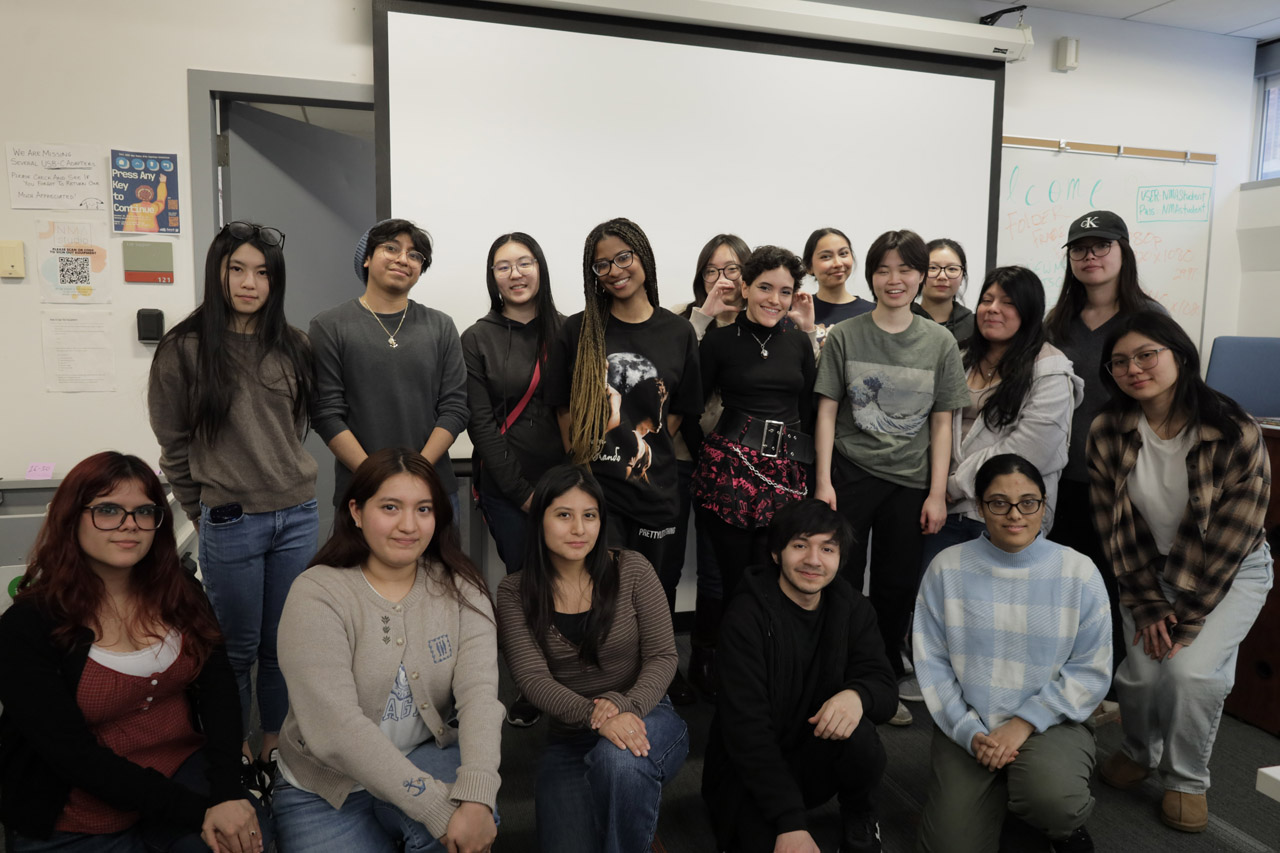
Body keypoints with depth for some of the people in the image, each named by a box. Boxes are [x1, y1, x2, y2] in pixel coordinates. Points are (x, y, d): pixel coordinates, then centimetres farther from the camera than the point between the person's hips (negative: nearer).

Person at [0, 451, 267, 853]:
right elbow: (75, 756, -17)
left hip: (185, 771, 4)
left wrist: (227, 792, -22)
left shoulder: (179, 592, 1)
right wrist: (199, 810, -22)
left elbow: (219, 688, -5)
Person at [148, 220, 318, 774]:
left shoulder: (293, 346, 4)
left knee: (284, 643, 13)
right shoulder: (184, 349, -5)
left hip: (298, 516, 3)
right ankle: (235, 755, 29)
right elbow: (174, 444, 2)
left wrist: (284, 478, 13)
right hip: (230, 522, -3)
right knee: (238, 648, 10)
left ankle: (274, 748, 30)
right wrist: (203, 512, 6)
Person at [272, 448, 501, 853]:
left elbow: (479, 693, -18)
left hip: (429, 759, 2)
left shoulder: (460, 590, -5)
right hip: (323, 788, -1)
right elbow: (335, 729, -24)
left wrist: (476, 798, -35)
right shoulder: (317, 594, -15)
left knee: (470, 816, -28)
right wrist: (438, 808, -31)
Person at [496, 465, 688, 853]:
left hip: (645, 716, -1)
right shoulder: (514, 592, -4)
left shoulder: (631, 570, -5)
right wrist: (596, 716, -29)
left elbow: (662, 656, -7)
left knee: (619, 760, -35)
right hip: (568, 740, 2)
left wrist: (625, 706, -26)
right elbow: (532, 677, -13)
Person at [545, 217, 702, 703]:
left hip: (656, 486, 2)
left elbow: (679, 412, 10)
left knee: (657, 589, 15)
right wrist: (584, 468, -5)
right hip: (595, 487, -2)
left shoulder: (679, 334, 4)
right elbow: (565, 412, 3)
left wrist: (643, 452, -1)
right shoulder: (579, 332, 0)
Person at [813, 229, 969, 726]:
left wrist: (937, 493, -1)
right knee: (840, 581, 2)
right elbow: (827, 411, 0)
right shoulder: (845, 336, 0)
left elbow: (941, 422, 4)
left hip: (909, 480, 1)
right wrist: (823, 482, -6)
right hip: (850, 474, -1)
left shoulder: (940, 342, 3)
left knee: (898, 586, 9)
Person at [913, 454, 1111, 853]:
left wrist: (1024, 723, -13)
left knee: (1051, 799, -31)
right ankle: (998, 797, 22)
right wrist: (970, 732, -11)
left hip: (1049, 722, -1)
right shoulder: (947, 568, -3)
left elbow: (1091, 670, -4)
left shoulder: (1078, 572, -4)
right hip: (967, 726, 1)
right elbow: (931, 663, -1)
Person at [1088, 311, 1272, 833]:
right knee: (1140, 669, -12)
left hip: (1231, 573, -2)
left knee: (1191, 669, -22)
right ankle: (1139, 753, 23)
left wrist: (1186, 618, -17)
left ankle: (1187, 780, 8)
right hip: (1152, 570, 3)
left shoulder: (1235, 434, -22)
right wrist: (1147, 606, -10)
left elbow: (1231, 538, -19)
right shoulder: (1107, 433, -12)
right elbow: (1117, 528, -7)